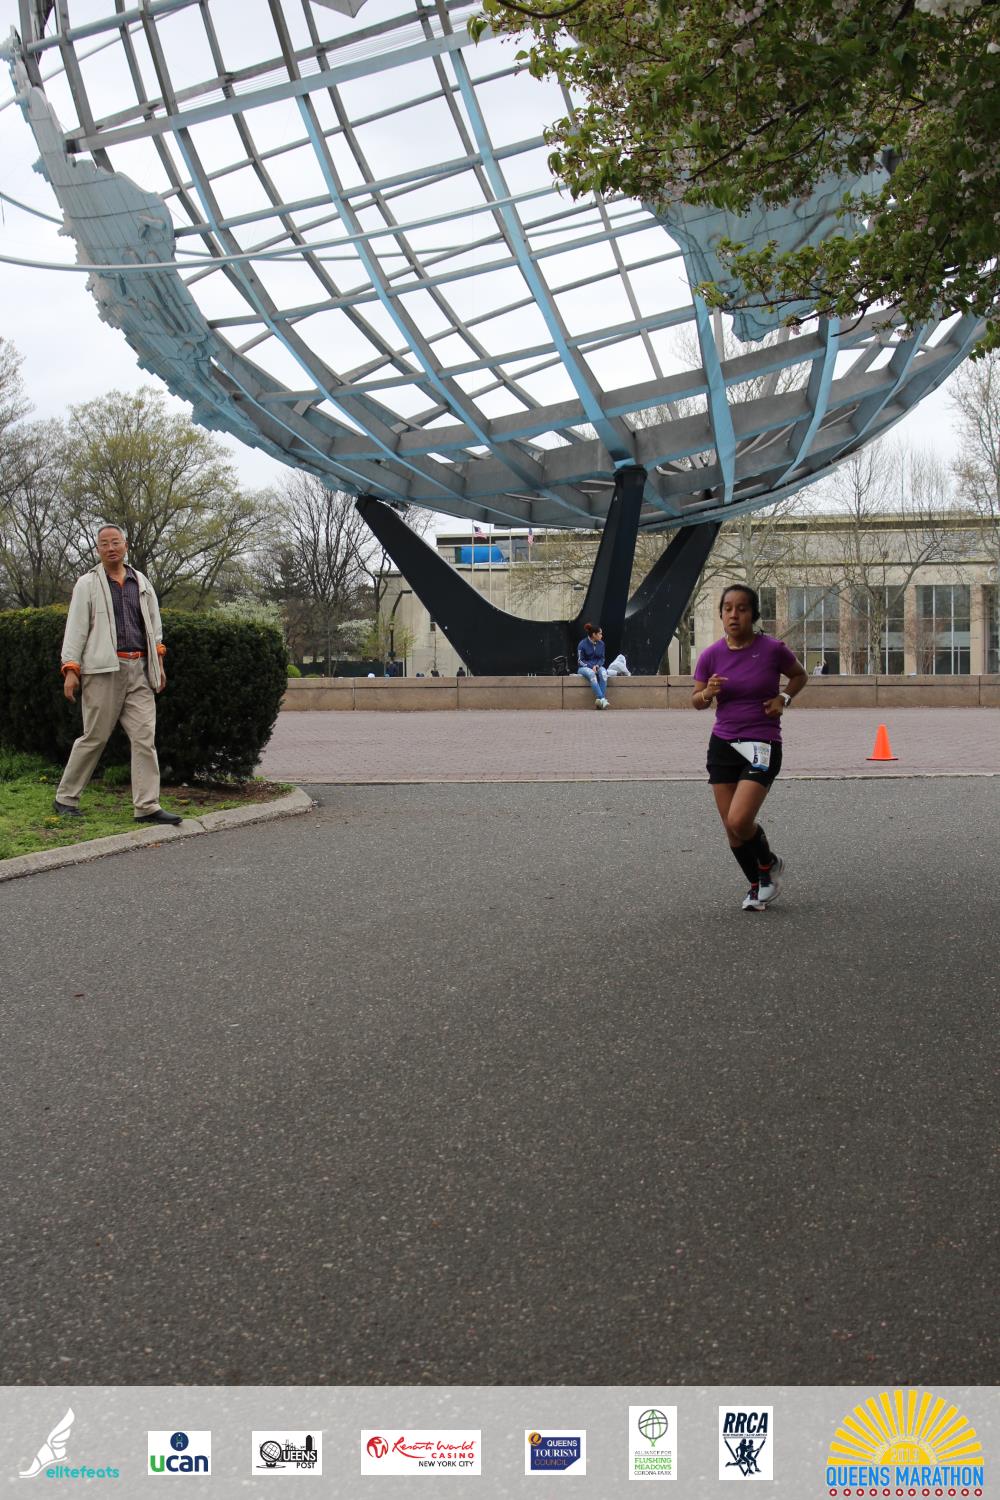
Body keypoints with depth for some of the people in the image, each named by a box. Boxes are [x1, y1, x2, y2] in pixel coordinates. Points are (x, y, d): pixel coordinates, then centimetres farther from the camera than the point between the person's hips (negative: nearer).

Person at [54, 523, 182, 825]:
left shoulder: (141, 583, 15)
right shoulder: (88, 584, 2)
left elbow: (153, 624, 21)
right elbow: (76, 628, -1)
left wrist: (158, 660, 16)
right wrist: (70, 668, -8)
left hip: (139, 670, 4)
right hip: (103, 669, -4)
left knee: (145, 737, -3)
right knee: (94, 736, 0)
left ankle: (147, 806, -4)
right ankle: (65, 798, 15)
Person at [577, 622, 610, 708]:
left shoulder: (601, 644, 5)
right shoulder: (583, 644, -8)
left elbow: (602, 658, 12)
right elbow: (580, 661, -5)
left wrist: (597, 665, -10)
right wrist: (591, 666, -19)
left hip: (597, 666, 3)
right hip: (584, 667, -3)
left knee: (603, 672, -32)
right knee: (592, 673, -38)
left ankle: (599, 700, -40)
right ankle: (602, 699, -47)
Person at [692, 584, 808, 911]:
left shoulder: (773, 649, -8)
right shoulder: (711, 655, -2)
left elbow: (800, 675, 11)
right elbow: (696, 700, 9)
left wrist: (784, 698, -6)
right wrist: (708, 693, -13)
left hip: (762, 745, -4)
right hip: (723, 746, 4)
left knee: (739, 821, -18)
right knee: (731, 829, 5)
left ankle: (770, 863, 14)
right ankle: (757, 885, 28)